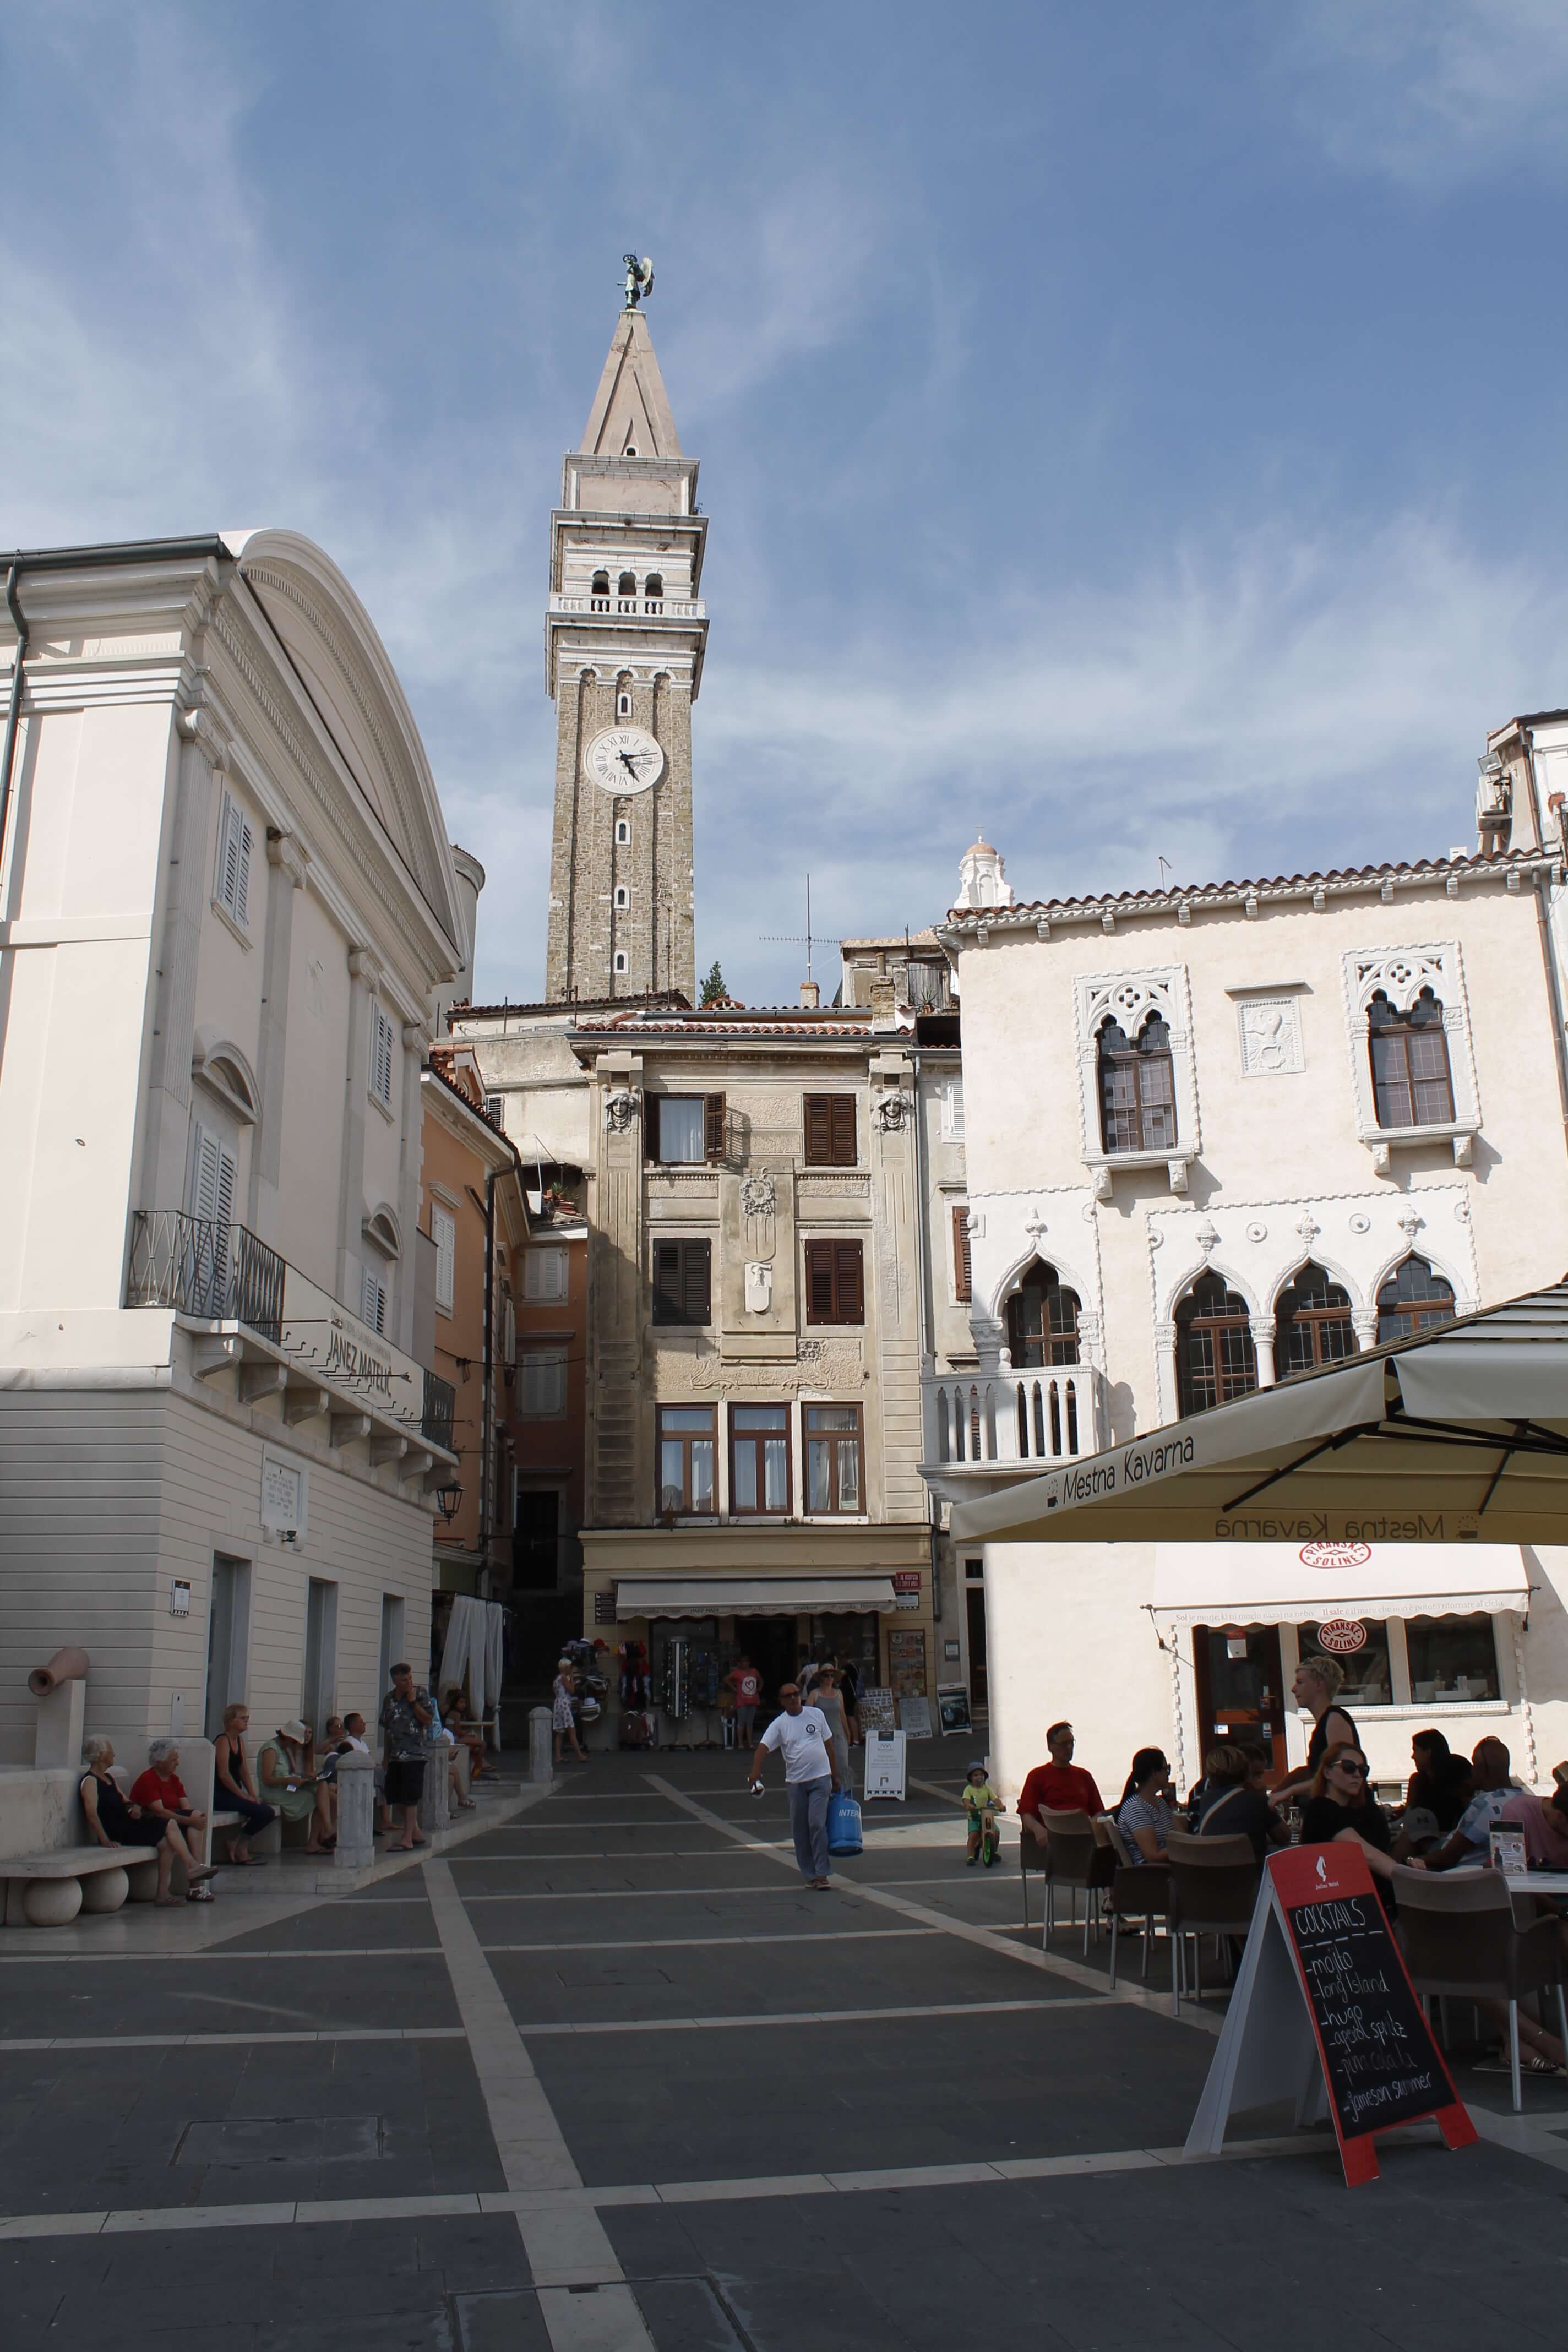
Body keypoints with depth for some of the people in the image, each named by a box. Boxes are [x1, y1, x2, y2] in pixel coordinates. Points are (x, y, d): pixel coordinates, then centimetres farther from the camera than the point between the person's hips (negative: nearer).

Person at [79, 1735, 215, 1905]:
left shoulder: (109, 1777, 21)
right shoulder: (90, 1781, -8)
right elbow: (92, 1813, -20)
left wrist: (134, 1807, -1)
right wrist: (105, 1840, -28)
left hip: (127, 1824, 9)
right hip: (116, 1832, -9)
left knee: (166, 1842, -14)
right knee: (170, 1826, -17)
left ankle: (163, 1892, -15)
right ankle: (192, 1866, -12)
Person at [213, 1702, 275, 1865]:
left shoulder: (239, 1741, 15)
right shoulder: (223, 1741, -12)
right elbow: (224, 1775, -19)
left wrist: (253, 1794, 1)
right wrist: (244, 1796, -18)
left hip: (233, 1793, 9)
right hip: (219, 1795, -9)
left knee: (269, 1812, -5)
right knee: (262, 1811, -23)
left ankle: (237, 1843, 5)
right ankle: (238, 1846, -5)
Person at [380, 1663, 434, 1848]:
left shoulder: (420, 1693, -2)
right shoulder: (389, 1699, 11)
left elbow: (428, 1720, -10)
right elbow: (386, 1728, 17)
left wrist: (413, 1701, -14)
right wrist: (386, 1756, 17)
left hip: (414, 1755, -6)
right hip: (395, 1756, 6)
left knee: (410, 1798, -8)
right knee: (397, 1797, 8)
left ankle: (407, 1839, -6)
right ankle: (416, 1834, 20)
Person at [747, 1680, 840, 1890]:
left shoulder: (816, 1714, 4)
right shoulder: (779, 1724, 0)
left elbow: (828, 1744, 12)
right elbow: (763, 1746, -12)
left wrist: (834, 1774, 13)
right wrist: (755, 1771, -30)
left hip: (820, 1778, -1)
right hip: (795, 1782, 1)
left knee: (817, 1824, -11)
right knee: (799, 1830, 5)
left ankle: (822, 1874, -6)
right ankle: (809, 1875, 17)